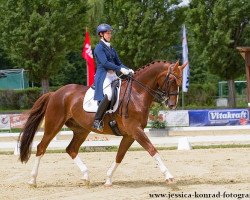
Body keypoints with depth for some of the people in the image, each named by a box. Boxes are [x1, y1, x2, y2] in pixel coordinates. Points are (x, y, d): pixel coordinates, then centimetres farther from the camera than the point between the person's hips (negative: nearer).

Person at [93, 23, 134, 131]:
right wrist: (120, 69, -22)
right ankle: (97, 121, -26)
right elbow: (105, 63, -17)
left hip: (113, 76, 9)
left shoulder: (111, 49, 21)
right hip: (103, 76, -9)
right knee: (108, 95, -32)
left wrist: (128, 69, 0)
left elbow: (118, 63, 19)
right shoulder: (99, 48, -4)